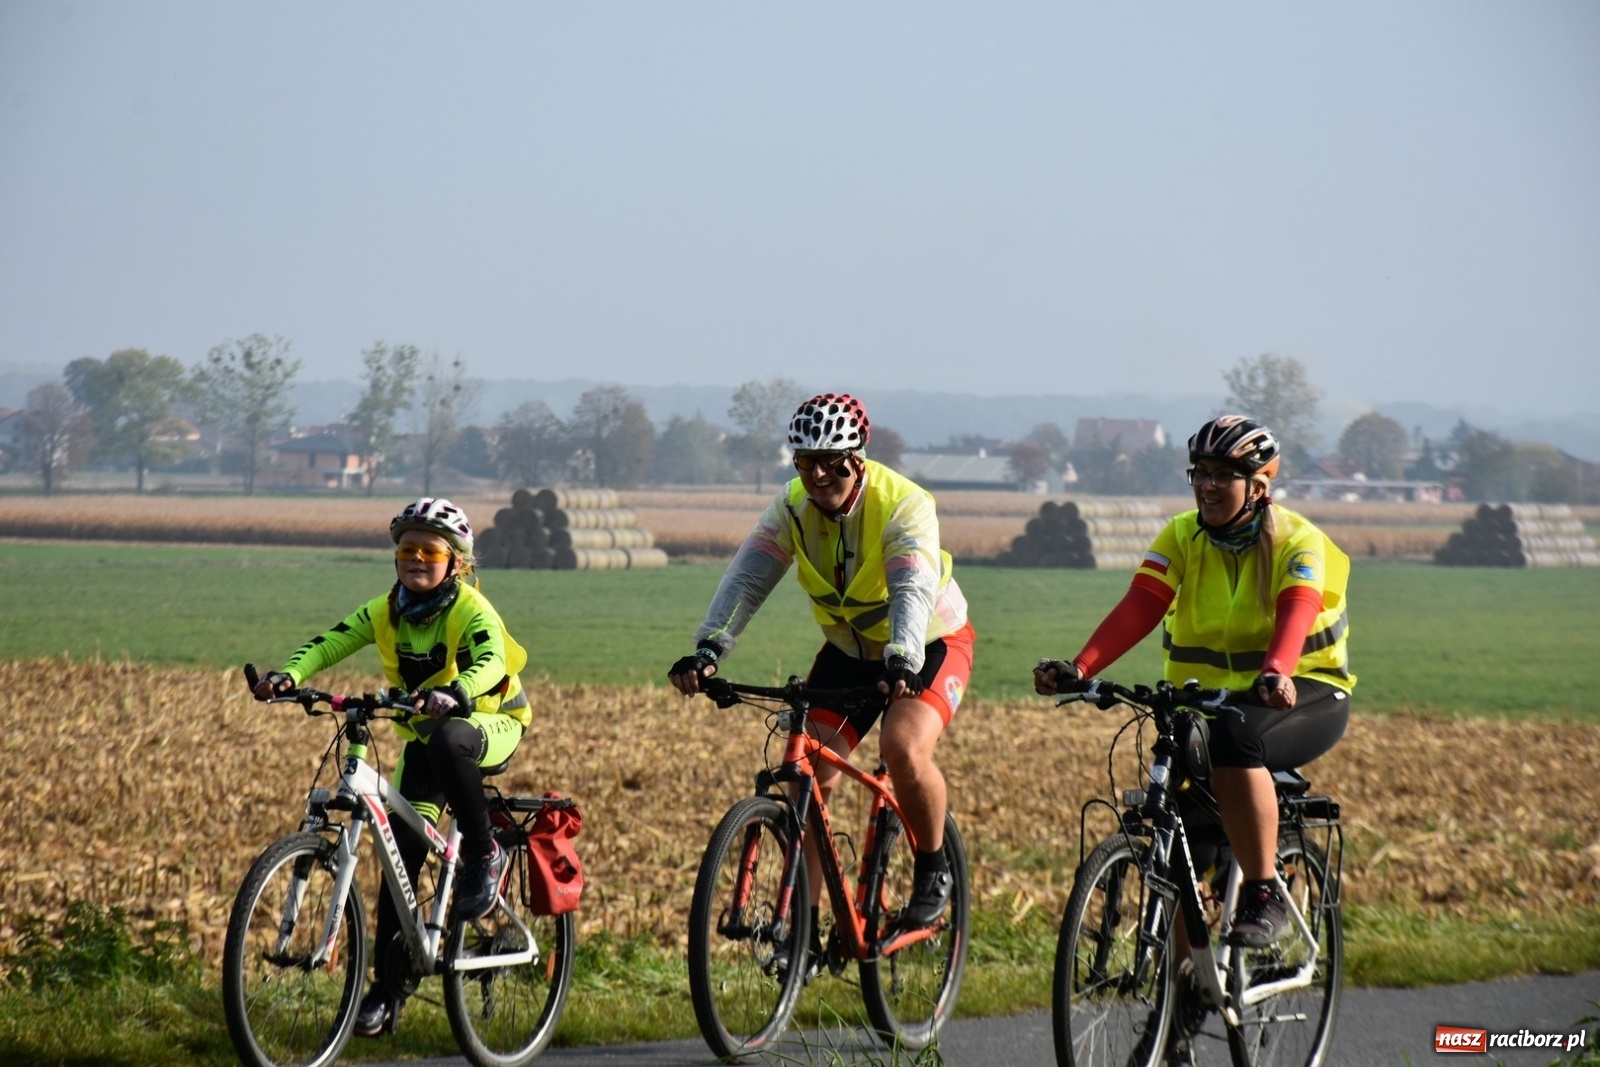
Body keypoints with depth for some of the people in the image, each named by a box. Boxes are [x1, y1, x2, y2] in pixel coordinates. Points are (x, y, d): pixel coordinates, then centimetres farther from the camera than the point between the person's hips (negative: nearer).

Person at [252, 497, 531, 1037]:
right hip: (422, 737, 5)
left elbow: (491, 661, -37)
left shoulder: (470, 609, -19)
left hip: (489, 726, -5)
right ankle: (386, 986, 2)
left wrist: (453, 695, -57)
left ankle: (483, 855, -20)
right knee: (402, 851, -5)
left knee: (445, 741, -40)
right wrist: (289, 675, -35)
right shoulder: (385, 611, -4)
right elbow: (327, 644, -14)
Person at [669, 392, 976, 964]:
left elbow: (912, 592, -41)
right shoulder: (792, 508, -15)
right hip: (849, 649, 5)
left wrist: (902, 661, -60)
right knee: (810, 775, -9)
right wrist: (708, 650, -43)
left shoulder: (904, 505, -28)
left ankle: (933, 870, -5)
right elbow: (746, 579, -26)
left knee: (904, 748, -30)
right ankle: (802, 927, -1)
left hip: (931, 643, -5)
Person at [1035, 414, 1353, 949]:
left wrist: (1275, 674, -54)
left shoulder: (1298, 542, -12)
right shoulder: (1182, 537, -2)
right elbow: (1136, 609, -16)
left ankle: (1263, 900, -27)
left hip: (1304, 697, -4)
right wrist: (1078, 669, -34)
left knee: (1236, 741, -36)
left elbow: (1295, 614, -32)